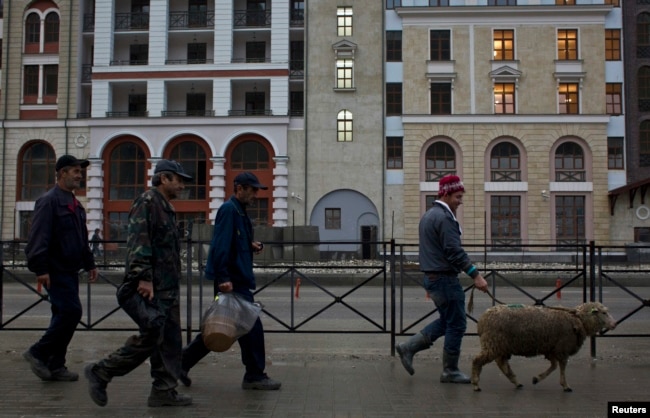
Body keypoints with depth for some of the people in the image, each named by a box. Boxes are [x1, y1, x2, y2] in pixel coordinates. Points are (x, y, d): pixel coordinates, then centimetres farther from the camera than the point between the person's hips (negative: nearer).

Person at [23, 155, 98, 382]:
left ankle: (55, 366, 17)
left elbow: (82, 239, 25)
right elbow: (39, 237, -18)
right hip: (55, 271, -9)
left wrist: (89, 264, 21)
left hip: (69, 270, 9)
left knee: (64, 315, 10)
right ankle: (38, 353, 1)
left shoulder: (74, 204, 17)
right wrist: (40, 269, -24)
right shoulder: (49, 201, -11)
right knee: (71, 311, -13)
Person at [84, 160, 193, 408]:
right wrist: (143, 277, -26)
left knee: (169, 340, 8)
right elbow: (137, 242, -20)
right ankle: (101, 373, 0)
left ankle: (164, 391, 14)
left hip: (167, 287, 10)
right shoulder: (147, 202, -9)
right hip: (149, 286, -10)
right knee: (152, 335, -13)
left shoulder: (166, 208, 21)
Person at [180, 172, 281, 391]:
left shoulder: (239, 211, 18)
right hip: (232, 280, -10)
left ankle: (183, 360, 21)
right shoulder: (228, 210, -14)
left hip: (238, 279, 10)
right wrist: (224, 278, -26)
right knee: (252, 326, -4)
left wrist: (251, 246, 9)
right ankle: (255, 376, 7)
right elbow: (221, 247, -22)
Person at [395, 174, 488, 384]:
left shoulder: (428, 215, 15)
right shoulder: (444, 218, -17)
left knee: (446, 321, 18)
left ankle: (408, 347, 15)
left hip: (432, 278, 10)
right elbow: (455, 252, -22)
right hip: (445, 279, -10)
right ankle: (450, 371, 10)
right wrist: (476, 275, -20)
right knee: (456, 324, 1)